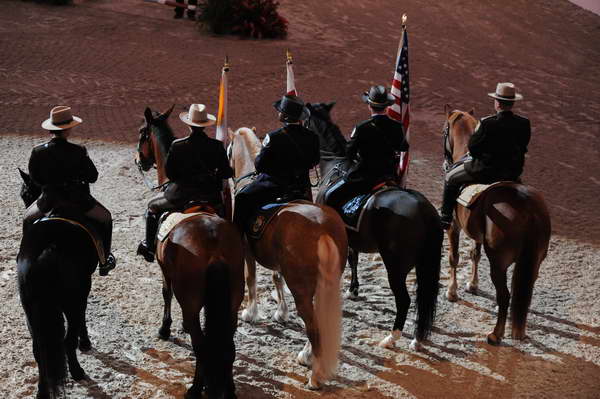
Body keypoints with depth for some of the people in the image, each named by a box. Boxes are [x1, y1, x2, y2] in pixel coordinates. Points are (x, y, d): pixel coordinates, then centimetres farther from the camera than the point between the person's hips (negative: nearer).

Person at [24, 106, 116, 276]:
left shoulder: (38, 151, -13)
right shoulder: (78, 152, -20)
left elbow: (34, 178, 2)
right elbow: (93, 177, -10)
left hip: (49, 199, 2)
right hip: (76, 200, -2)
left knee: (28, 219, 34)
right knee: (105, 218, 24)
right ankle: (105, 261, 26)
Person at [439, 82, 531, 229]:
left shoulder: (487, 123, -22)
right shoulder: (524, 124, -8)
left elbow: (472, 148, -14)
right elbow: (522, 148, 4)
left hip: (485, 171, -5)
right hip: (513, 172, 5)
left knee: (451, 178, 19)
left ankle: (445, 218, 23)